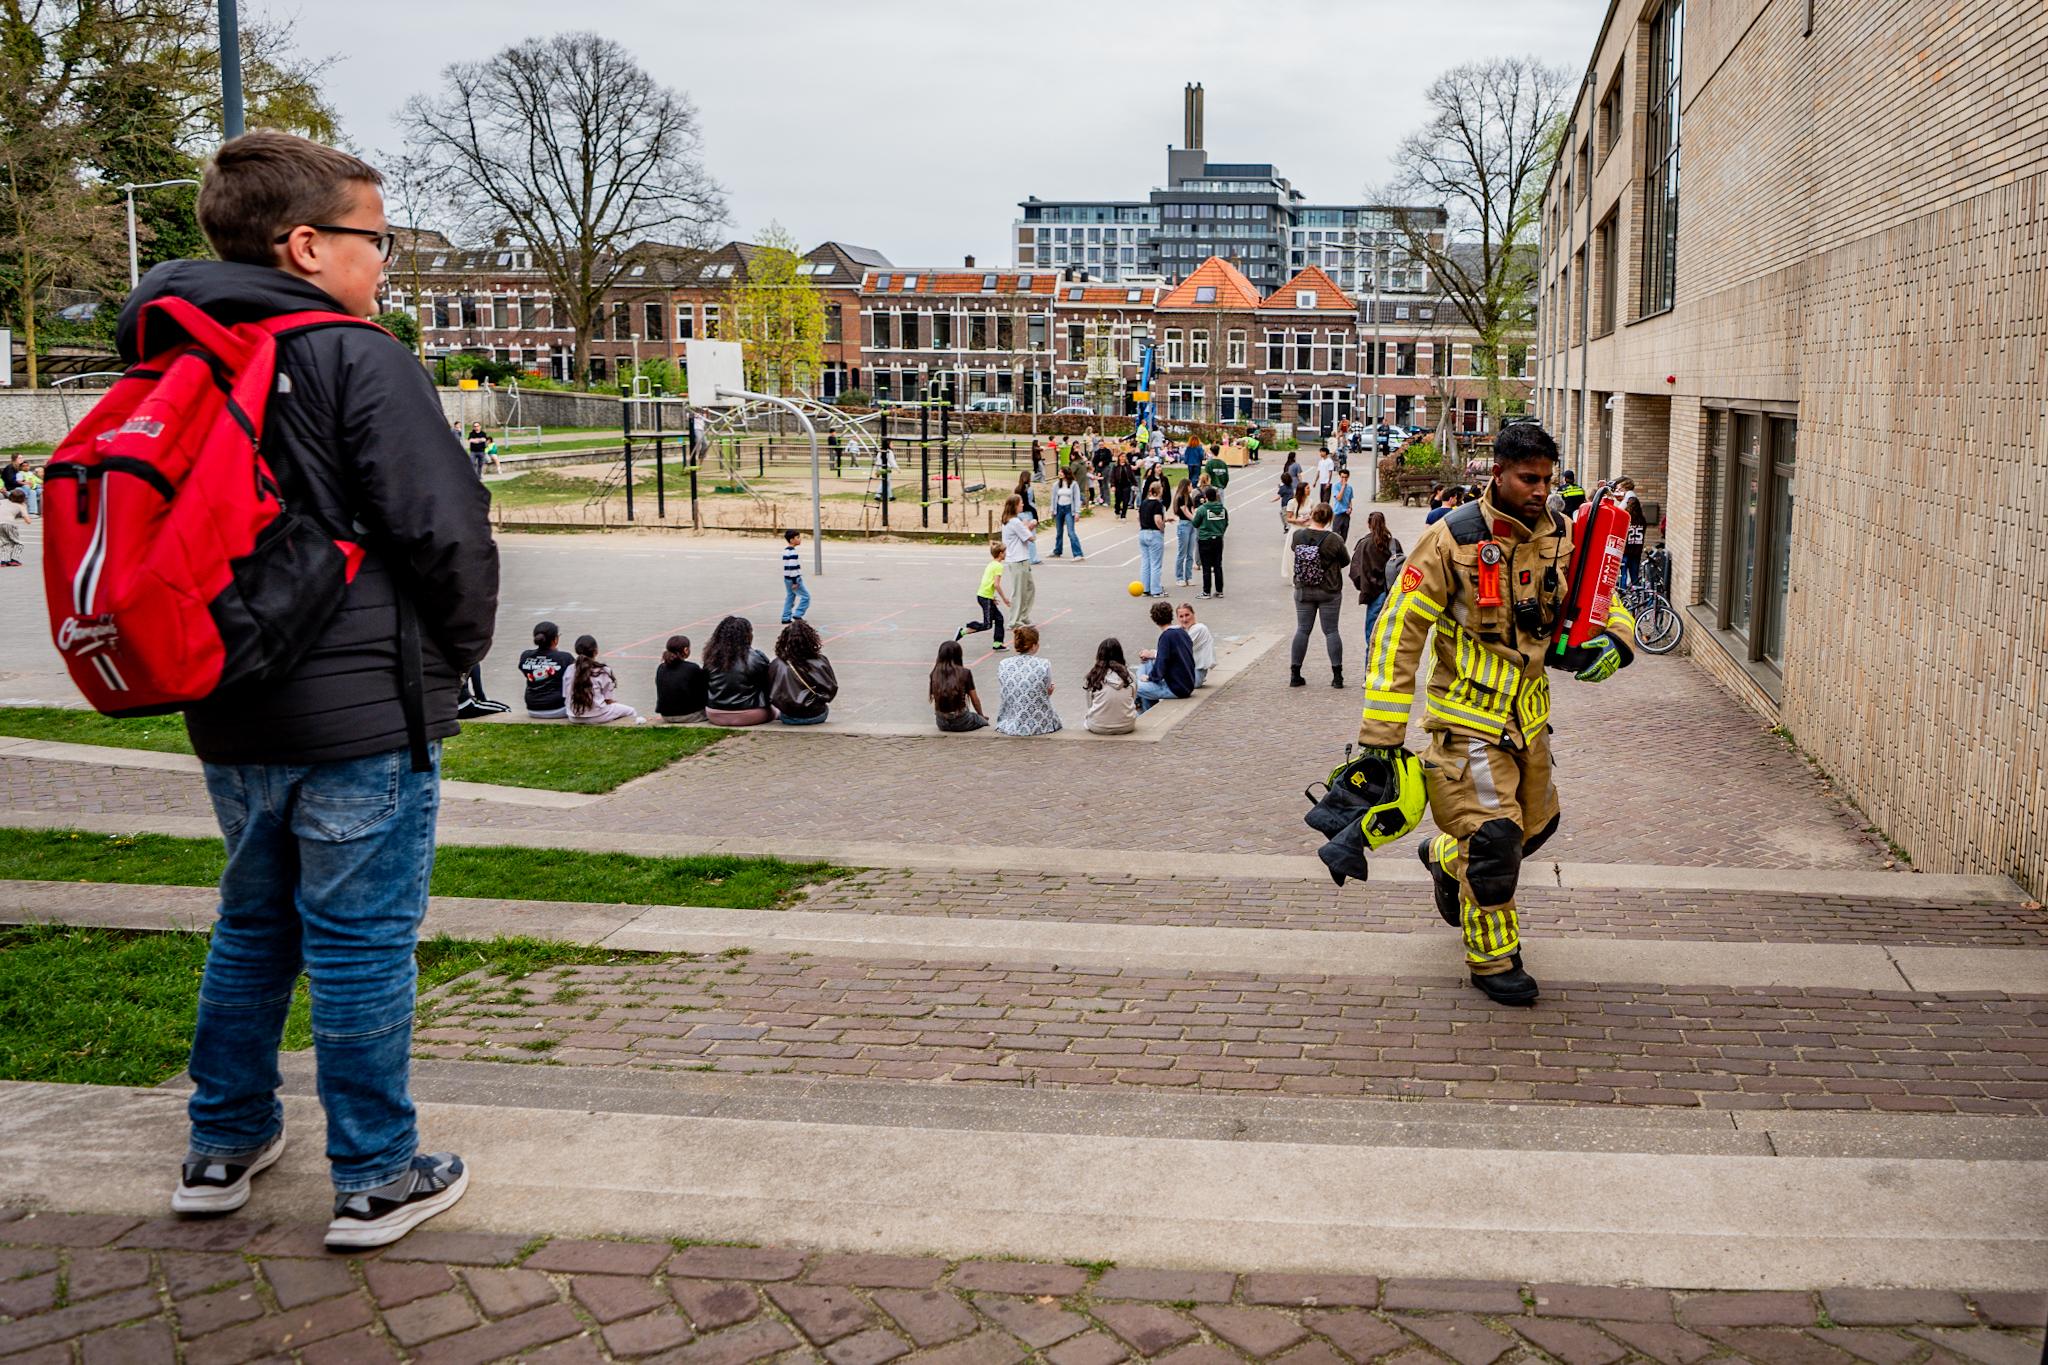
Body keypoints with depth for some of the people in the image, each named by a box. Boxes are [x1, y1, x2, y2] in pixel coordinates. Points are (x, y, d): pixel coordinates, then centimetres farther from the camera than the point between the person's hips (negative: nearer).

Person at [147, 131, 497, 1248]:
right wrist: (459, 651, -1)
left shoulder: (169, 366, 10)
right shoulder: (359, 361, -13)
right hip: (362, 714, -7)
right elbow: (447, 530, -17)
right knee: (362, 944, 2)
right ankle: (376, 1179, 13)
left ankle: (223, 1145, 33)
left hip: (228, 716, 7)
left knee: (253, 926, 22)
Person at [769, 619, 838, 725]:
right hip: (818, 716, -1)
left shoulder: (777, 665, -15)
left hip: (790, 719, 1)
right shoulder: (821, 662, -14)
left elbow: (771, 697, -5)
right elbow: (832, 689, -1)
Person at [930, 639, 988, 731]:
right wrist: (981, 715, 19)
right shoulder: (965, 673, -8)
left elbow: (935, 697, 7)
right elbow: (975, 700, 0)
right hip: (960, 722, -4)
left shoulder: (935, 674, 0)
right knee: (984, 721, 26)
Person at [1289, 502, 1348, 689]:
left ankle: (1295, 674, 9)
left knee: (1302, 630, 9)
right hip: (1329, 592, -2)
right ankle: (1337, 675, 3)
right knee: (1331, 631, 5)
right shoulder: (1334, 539, -14)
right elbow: (1346, 561, 0)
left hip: (1302, 591, 2)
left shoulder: (1298, 536, -8)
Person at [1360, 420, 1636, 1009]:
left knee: (1536, 821, 20)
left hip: (1528, 711, 6)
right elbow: (1398, 629, -16)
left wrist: (1613, 639, -16)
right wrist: (1383, 730, -18)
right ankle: (1492, 961, 12)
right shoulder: (1453, 539, -17)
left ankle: (1444, 856, 49)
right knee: (1493, 837, -8)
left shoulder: (1561, 536, -1)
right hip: (1470, 714, -6)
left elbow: (1603, 603, 11)